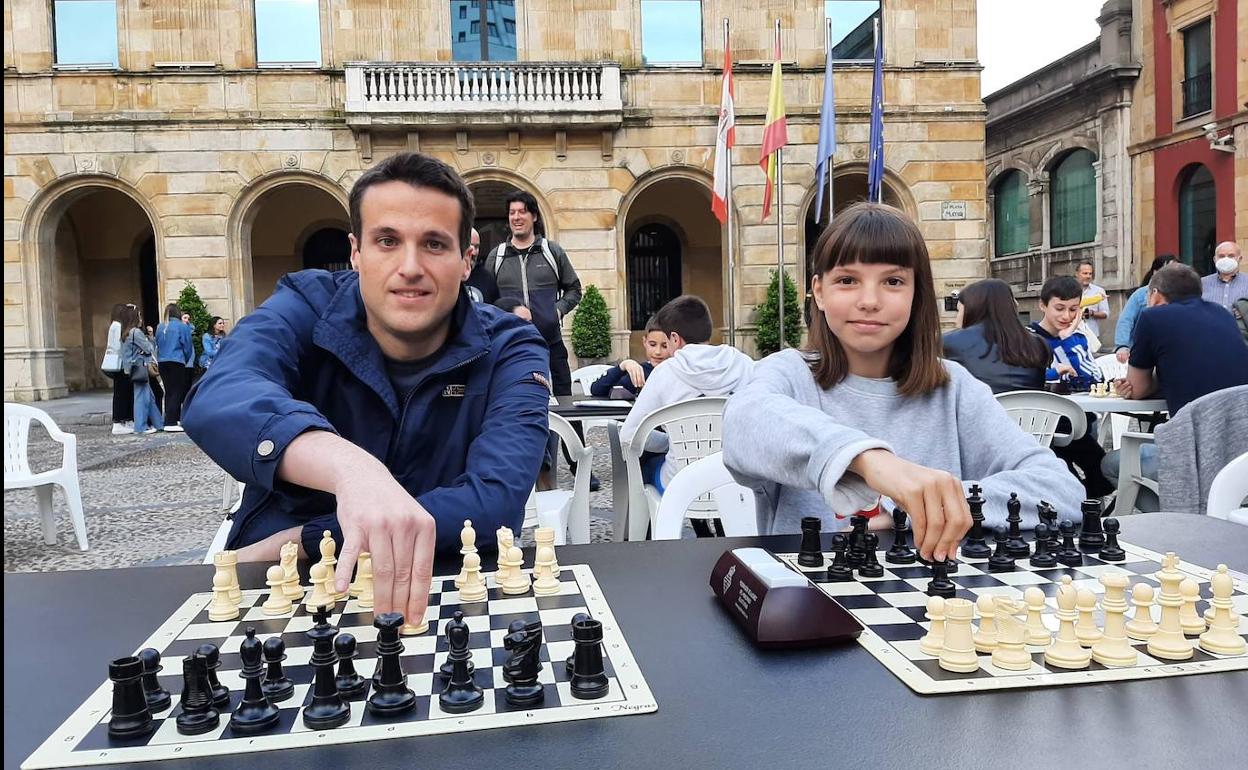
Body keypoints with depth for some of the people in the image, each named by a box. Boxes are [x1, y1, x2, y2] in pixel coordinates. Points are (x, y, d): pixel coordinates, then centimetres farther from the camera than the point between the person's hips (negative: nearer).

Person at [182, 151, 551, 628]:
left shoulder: (509, 351, -8)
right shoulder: (307, 307, -7)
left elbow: (496, 503, -22)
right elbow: (219, 401, -28)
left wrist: (299, 542, -23)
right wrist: (349, 467, -48)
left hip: (444, 594, 1)